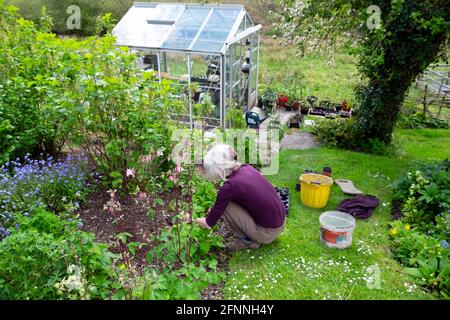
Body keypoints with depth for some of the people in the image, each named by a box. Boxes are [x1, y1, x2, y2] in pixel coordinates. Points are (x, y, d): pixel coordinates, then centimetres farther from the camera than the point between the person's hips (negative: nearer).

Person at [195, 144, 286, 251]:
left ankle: (246, 240, 7)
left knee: (226, 204, -6)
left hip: (268, 233, -7)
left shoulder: (230, 186, -22)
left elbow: (209, 223, -7)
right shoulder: (247, 168, -1)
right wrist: (215, 210, 24)